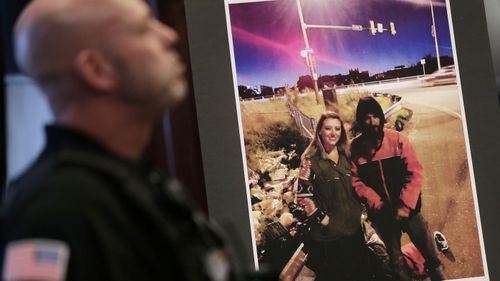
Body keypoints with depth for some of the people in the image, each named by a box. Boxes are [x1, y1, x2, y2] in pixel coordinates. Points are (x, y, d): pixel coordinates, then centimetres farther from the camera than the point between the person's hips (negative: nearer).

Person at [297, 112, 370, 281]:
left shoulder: (345, 156, 8)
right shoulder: (310, 160, -11)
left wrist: (359, 211, 13)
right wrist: (321, 218, -15)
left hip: (353, 228, 6)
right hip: (328, 233, -6)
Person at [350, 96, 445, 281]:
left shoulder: (397, 140, -8)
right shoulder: (355, 148, -8)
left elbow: (415, 173, -9)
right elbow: (356, 182, -8)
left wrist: (405, 205, -15)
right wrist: (377, 203, -17)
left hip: (406, 208, 0)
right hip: (380, 213, 0)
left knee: (429, 252, 8)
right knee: (395, 259, 15)